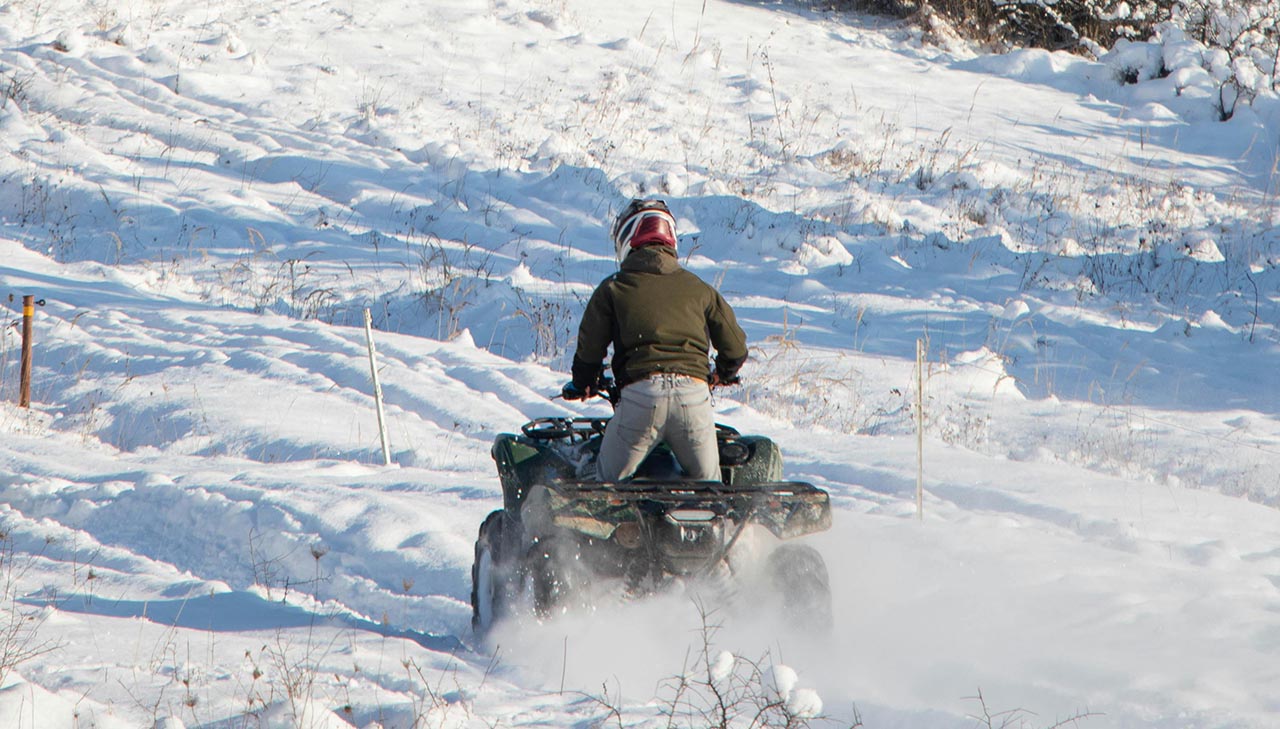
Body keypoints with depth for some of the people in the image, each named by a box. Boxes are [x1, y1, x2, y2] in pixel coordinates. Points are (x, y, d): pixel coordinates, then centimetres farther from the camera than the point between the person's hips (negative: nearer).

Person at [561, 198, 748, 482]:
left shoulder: (613, 289, 10)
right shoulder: (698, 288, 17)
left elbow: (590, 347, 10)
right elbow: (735, 347, 17)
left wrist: (581, 384, 31)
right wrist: (723, 374, 40)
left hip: (641, 393, -2)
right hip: (693, 393, 2)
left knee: (608, 485, 11)